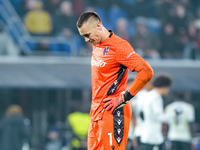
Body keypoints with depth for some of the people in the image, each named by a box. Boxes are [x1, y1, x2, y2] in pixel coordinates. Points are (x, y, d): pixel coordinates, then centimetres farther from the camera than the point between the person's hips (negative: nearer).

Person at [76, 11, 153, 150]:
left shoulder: (118, 46, -12)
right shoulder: (96, 45, 15)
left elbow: (147, 72, -18)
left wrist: (125, 98, -16)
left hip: (113, 113, -9)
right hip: (96, 112, 9)